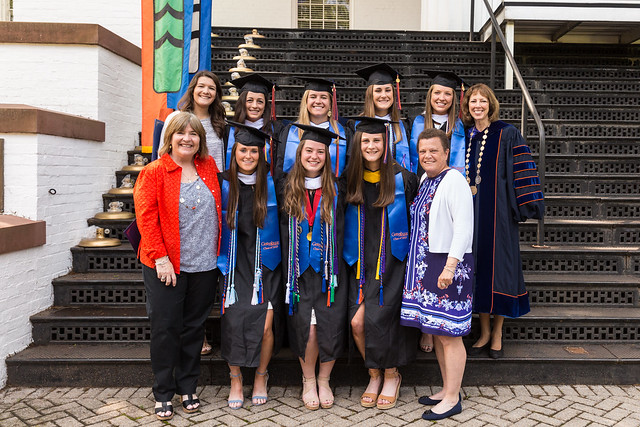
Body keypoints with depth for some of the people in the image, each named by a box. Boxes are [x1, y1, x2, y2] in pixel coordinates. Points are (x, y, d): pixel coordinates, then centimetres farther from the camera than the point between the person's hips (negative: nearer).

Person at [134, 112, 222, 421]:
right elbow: (146, 218, -8)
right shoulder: (154, 172, -2)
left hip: (204, 266, 4)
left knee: (194, 328, 11)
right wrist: (160, 258, -16)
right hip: (166, 267, -3)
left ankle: (187, 388, 27)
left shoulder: (209, 167, 9)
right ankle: (163, 394, 19)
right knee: (165, 329, 3)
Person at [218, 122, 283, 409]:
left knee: (266, 324, -7)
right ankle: (235, 380, 12)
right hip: (235, 265, 1)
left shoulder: (271, 183, 1)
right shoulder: (223, 184, 3)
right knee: (233, 321, -11)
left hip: (265, 265, 0)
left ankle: (261, 378, 18)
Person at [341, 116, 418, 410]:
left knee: (377, 319, -12)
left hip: (391, 261, -3)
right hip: (361, 262, 3)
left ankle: (391, 375, 14)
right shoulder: (349, 180, 6)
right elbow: (339, 217, 15)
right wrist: (348, 257, 9)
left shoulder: (402, 179, -3)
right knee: (357, 322, -7)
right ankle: (374, 375, 19)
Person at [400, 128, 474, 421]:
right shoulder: (425, 179, 15)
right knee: (436, 332, 15)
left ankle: (452, 399, 12)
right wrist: (417, 263, 18)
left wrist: (450, 266, -26)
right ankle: (446, 390, 29)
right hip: (425, 264, 9)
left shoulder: (454, 180, -12)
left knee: (448, 334, -1)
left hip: (449, 265, -9)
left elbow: (464, 227, -20)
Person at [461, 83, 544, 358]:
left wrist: (525, 204, -13)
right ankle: (484, 332, 19)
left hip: (498, 212, -4)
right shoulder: (464, 137, 10)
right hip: (472, 212, 4)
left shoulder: (507, 134, -2)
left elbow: (522, 171, -6)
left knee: (499, 266, 0)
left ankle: (497, 334, 14)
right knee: (478, 266, 6)